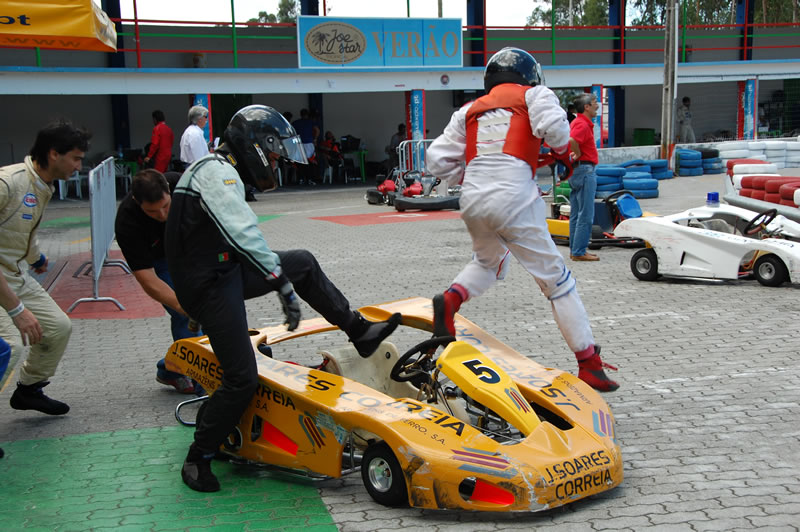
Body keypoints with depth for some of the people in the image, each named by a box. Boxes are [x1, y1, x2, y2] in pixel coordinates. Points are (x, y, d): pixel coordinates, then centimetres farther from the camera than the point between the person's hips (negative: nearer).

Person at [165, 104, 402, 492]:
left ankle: (359, 331, 19)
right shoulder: (216, 172, -16)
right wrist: (283, 283, -31)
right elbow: (243, 233, -29)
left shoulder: (219, 171, 17)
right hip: (210, 287, -10)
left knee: (303, 263, 16)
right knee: (242, 378, -10)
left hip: (224, 269, 10)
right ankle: (197, 459, 4)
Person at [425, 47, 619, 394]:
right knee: (556, 280, 4)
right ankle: (589, 364, 5)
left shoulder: (470, 110, 23)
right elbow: (552, 126, -10)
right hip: (513, 202, -5)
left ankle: (451, 298, 5)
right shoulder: (533, 94, 11)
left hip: (472, 201, 5)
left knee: (487, 262, 32)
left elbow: (437, 160, 17)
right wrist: (563, 151, 10)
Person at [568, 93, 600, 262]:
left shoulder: (576, 122, 16)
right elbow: (571, 140, -33)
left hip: (576, 170, 11)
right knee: (586, 215, -7)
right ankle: (579, 252, -6)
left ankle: (575, 250, 17)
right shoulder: (583, 124, -16)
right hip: (585, 169, -10)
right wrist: (579, 154, -17)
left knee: (576, 214, 12)